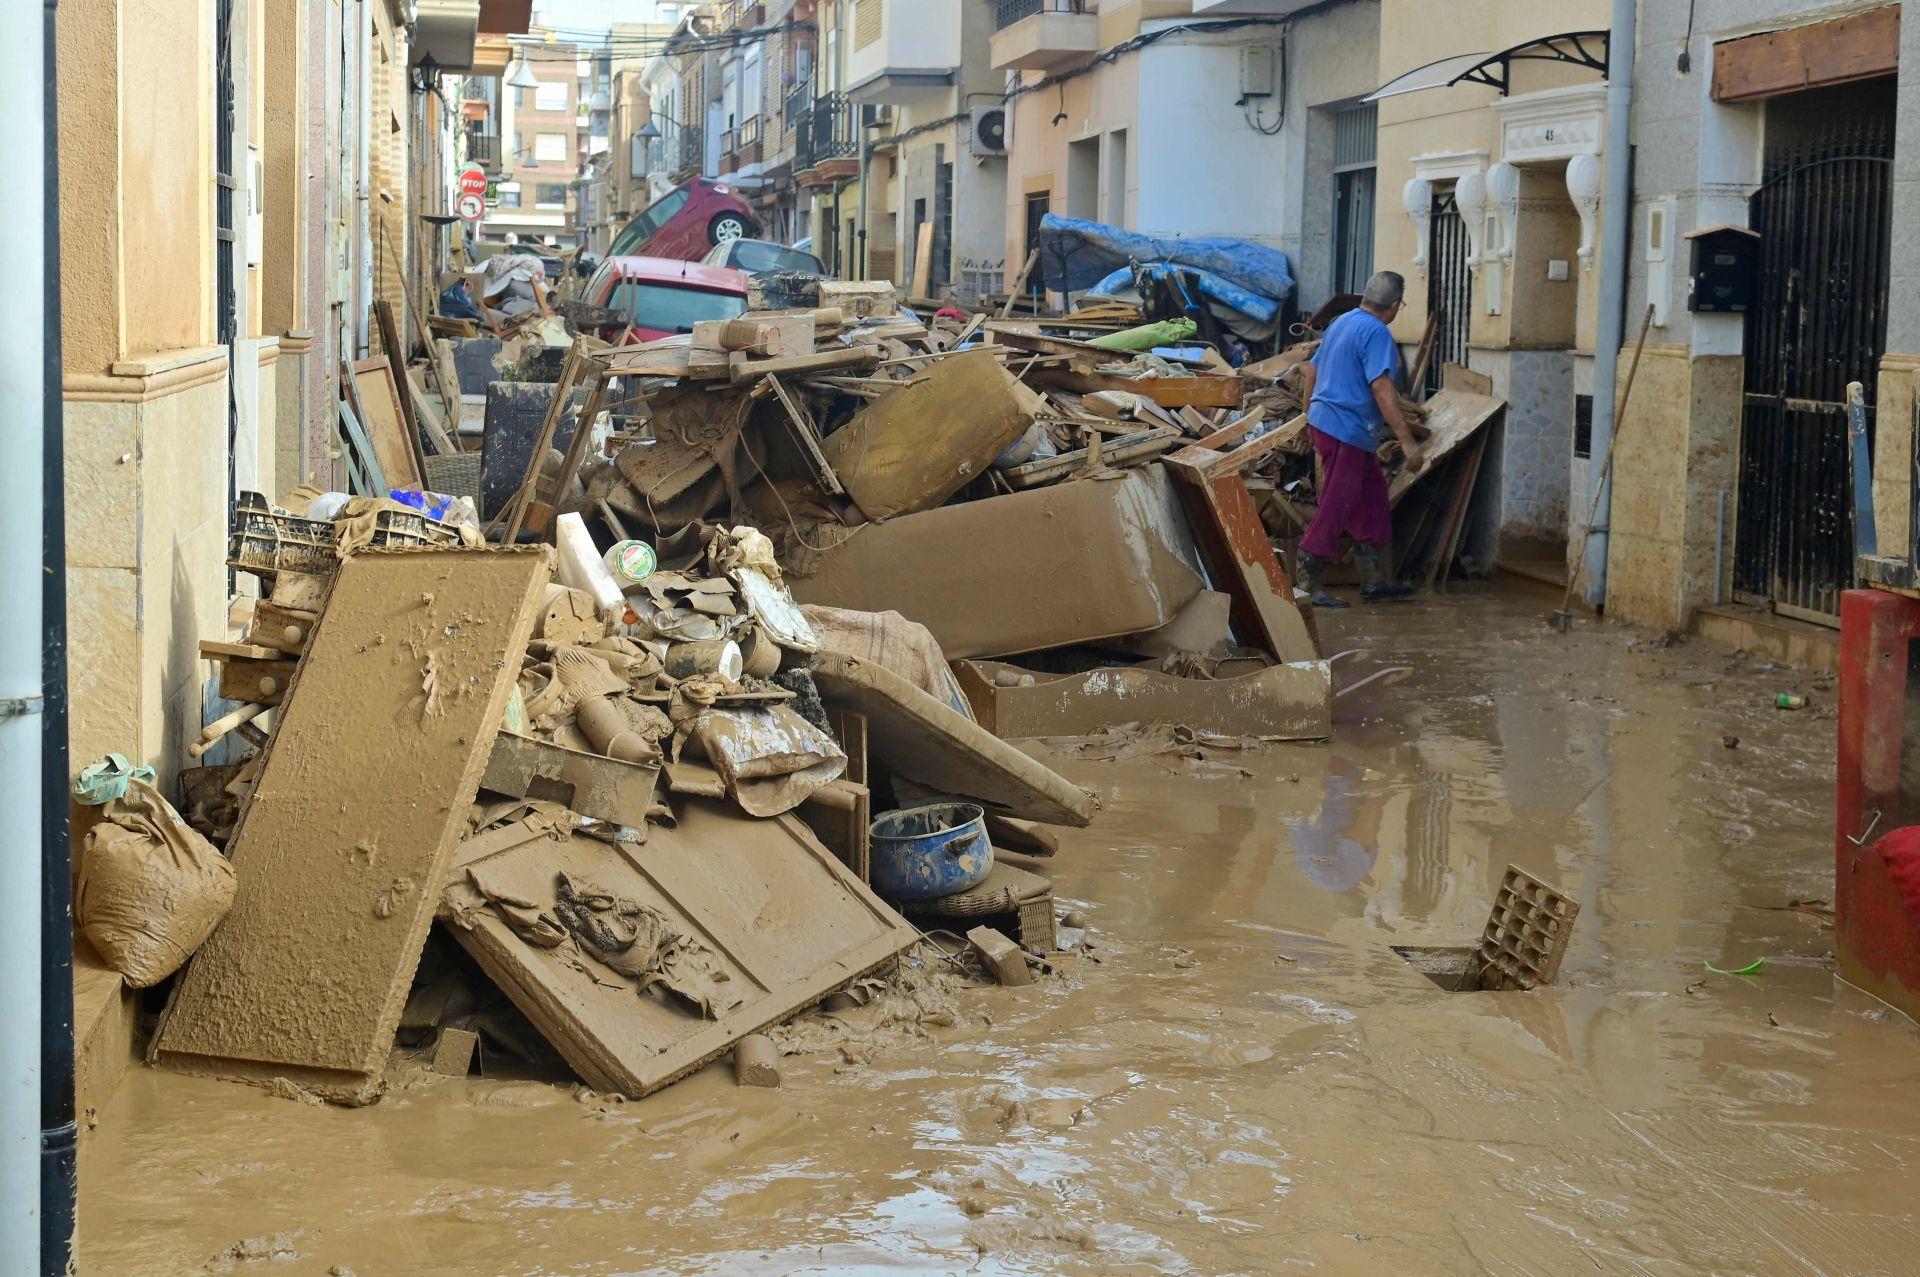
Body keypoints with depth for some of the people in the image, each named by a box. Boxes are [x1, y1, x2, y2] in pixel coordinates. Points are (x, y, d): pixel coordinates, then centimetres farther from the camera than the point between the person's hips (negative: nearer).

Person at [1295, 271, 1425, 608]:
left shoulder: (1341, 322, 14)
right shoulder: (1377, 333, -16)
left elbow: (1313, 369, 22)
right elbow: (1382, 388, -24)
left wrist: (1310, 416, 33)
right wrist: (1407, 440, -25)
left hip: (1323, 420, 10)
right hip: (1347, 430, -10)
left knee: (1372, 495, 16)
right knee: (1336, 508, -5)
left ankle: (1375, 580, 18)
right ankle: (1308, 583, -2)